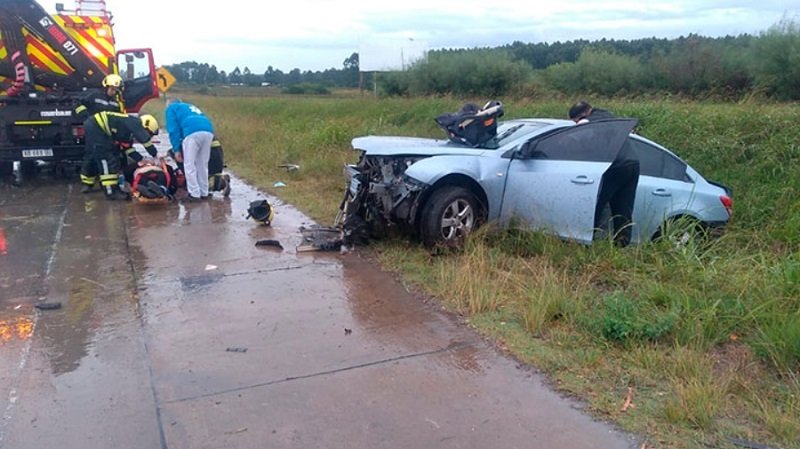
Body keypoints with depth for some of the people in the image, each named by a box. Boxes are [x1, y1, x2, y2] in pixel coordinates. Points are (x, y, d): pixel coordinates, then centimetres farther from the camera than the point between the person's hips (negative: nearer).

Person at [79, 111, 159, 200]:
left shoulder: (130, 132, 16)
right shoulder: (135, 123, -10)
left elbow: (128, 149, 16)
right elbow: (146, 140, -18)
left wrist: (141, 160, 7)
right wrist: (156, 155, -11)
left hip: (92, 126, 10)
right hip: (96, 127, -10)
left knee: (91, 157, 23)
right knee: (108, 159, -10)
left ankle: (87, 184, 40)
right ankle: (111, 192, -9)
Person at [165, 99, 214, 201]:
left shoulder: (171, 108, 24)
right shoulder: (191, 107, 42)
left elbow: (173, 129, 10)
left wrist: (176, 149, 10)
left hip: (193, 133, -6)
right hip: (208, 132, 6)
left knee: (189, 165, 2)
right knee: (203, 165, 15)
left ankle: (194, 194, 0)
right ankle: (204, 193, 19)